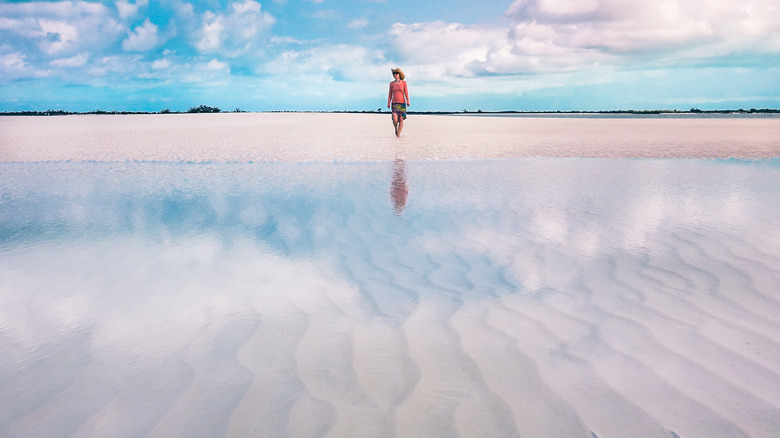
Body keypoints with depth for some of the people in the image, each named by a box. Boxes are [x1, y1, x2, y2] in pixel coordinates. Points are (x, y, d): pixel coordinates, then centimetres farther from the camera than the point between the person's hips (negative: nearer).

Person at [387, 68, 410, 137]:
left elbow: (406, 93, 0)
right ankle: (396, 129, 17)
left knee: (401, 119, -3)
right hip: (394, 103, 0)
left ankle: (398, 134, 7)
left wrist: (408, 101, -12)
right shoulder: (391, 83, 7)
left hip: (402, 103, 0)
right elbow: (390, 94, 8)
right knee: (395, 119, -13)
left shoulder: (404, 82, 3)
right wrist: (388, 103, 1)